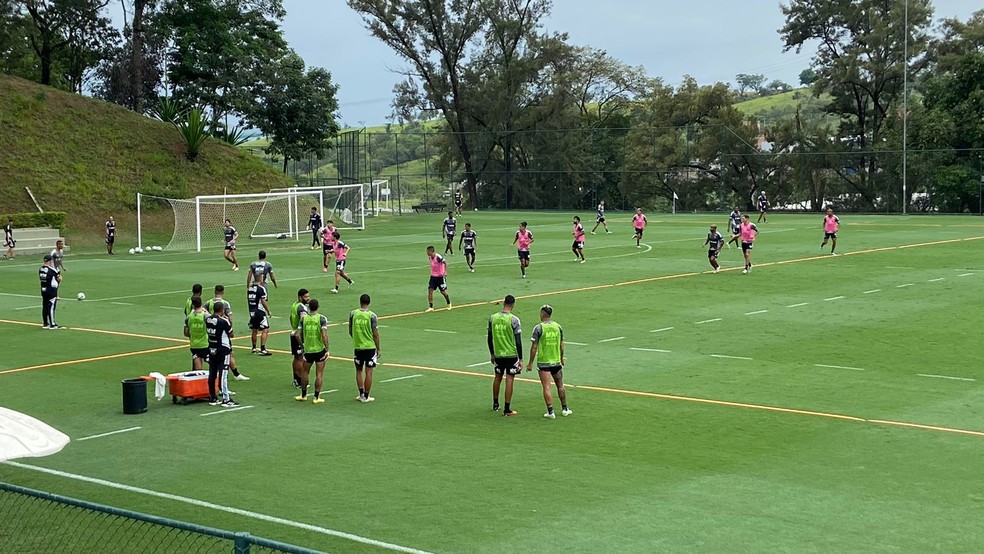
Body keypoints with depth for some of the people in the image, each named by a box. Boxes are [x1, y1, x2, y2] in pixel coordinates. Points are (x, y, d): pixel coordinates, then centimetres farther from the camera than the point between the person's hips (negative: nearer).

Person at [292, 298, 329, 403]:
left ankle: (303, 395, 26)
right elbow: (324, 335, -19)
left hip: (308, 350, 3)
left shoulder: (303, 318, -2)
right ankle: (317, 397, 6)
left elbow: (297, 335, -4)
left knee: (305, 372, 18)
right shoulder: (322, 318, -10)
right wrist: (327, 350, -13)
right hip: (320, 349, -3)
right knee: (319, 374, 5)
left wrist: (302, 346, 10)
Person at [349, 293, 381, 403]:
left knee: (358, 370, 16)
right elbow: (375, 334, -9)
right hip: (370, 346, -2)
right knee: (369, 372, 4)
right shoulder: (372, 315, -10)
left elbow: (350, 331, 6)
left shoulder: (352, 314, -3)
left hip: (357, 347, 2)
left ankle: (361, 394, 13)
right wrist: (378, 349, 2)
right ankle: (366, 396, 6)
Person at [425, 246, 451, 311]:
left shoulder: (438, 257, -21)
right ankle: (431, 307, -5)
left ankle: (449, 304, 31)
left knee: (443, 291, 5)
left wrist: (445, 272, -31)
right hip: (433, 276, 6)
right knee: (430, 290, -7)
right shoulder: (430, 257, 2)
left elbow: (445, 263, -20)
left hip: (440, 277, -6)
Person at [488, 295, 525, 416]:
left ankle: (495, 405, 32)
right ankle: (507, 409, 2)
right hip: (511, 354, -4)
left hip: (497, 354, 4)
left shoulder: (492, 318, -2)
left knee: (497, 378, 19)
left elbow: (490, 338, 7)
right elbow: (518, 341, -12)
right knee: (509, 380, 1)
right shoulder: (514, 320, -14)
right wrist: (520, 359, -6)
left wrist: (492, 354, 19)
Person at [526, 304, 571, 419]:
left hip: (543, 362, -4)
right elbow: (561, 346, 8)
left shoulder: (538, 328, -12)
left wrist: (530, 363, -5)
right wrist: (562, 358, 22)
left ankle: (550, 412, -4)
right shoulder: (558, 326, 2)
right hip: (556, 362, 4)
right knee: (560, 386, 17)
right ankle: (564, 409, 25)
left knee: (546, 388, -2)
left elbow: (534, 347, -12)